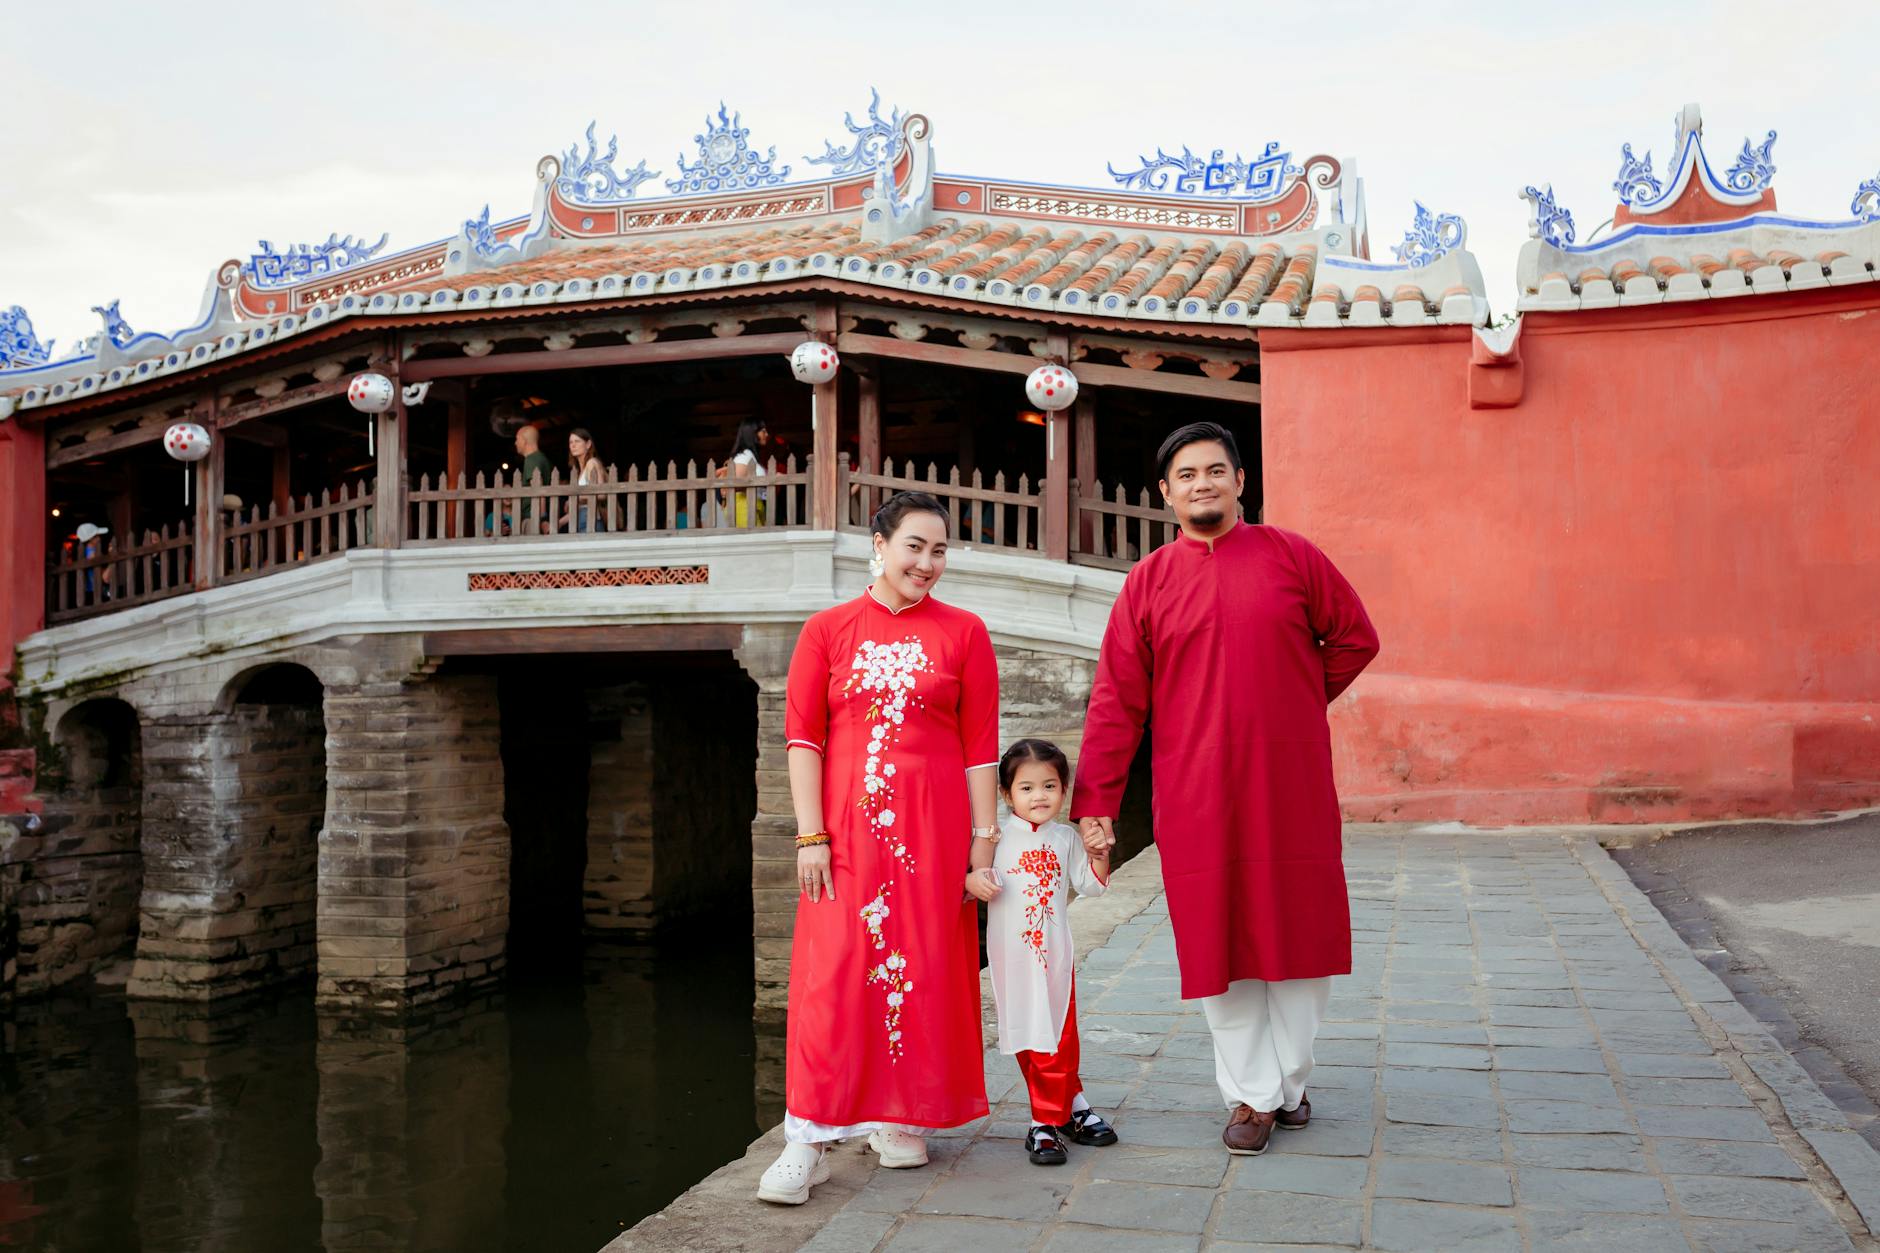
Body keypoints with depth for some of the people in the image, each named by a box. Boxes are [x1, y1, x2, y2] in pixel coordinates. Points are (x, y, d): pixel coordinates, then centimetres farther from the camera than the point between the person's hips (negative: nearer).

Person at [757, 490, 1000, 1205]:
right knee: (832, 972, -4)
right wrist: (811, 835, -6)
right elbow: (803, 737, 1)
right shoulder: (828, 631, 5)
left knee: (922, 964, 5)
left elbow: (980, 747, 3)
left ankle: (900, 1118, 23)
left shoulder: (963, 633, 5)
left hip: (933, 824, 1)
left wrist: (983, 843, 0)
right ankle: (807, 1141, 2)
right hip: (848, 824, 0)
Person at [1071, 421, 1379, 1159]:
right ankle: (1252, 1095, 17)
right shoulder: (1147, 583, 4)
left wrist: (1297, 705, 9)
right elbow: (1116, 701, 2)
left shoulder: (1291, 557, 4)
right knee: (1220, 940, 4)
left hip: (1291, 790, 0)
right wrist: (1095, 803, -2)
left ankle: (1287, 1080, 25)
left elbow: (1355, 639, 14)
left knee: (1299, 931, 7)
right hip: (1198, 798, 0)